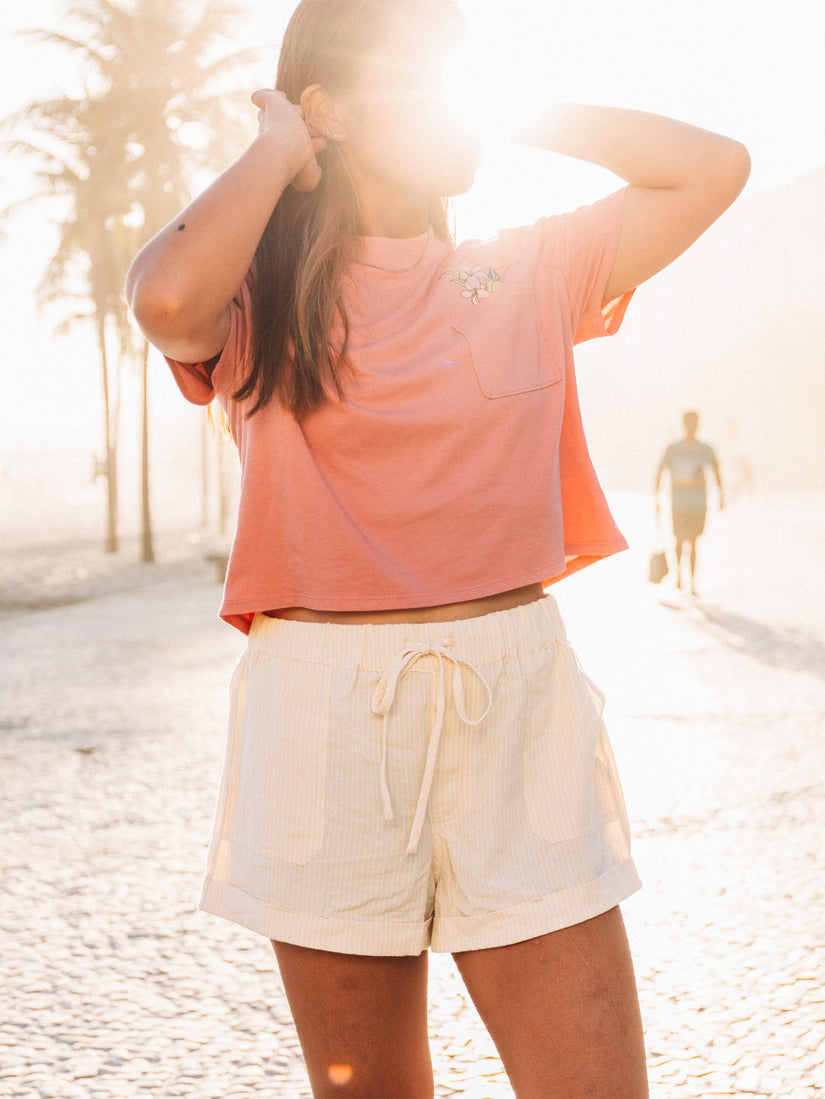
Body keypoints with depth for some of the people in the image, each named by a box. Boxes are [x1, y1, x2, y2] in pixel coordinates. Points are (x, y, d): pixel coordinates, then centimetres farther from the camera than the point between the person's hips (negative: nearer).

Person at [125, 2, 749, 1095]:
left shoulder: (527, 275, 12)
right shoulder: (262, 297, 2)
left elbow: (714, 165, 11)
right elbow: (168, 299, -22)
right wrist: (277, 150, -4)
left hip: (518, 700, 2)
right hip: (327, 712, -2)